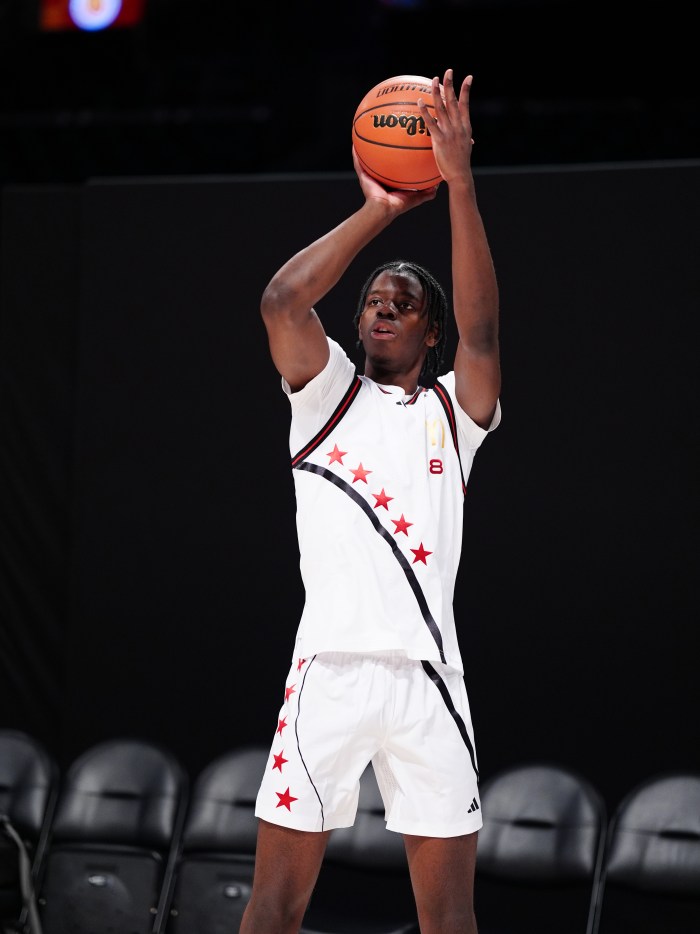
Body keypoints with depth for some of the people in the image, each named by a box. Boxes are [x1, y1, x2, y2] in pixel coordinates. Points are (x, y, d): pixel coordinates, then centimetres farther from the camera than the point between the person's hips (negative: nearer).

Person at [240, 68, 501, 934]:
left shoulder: (454, 409, 14)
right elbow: (281, 301, -4)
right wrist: (378, 212, -2)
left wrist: (461, 188, -12)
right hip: (329, 669, -1)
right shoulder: (326, 394, 14)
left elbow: (480, 328, -4)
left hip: (428, 676, 1)